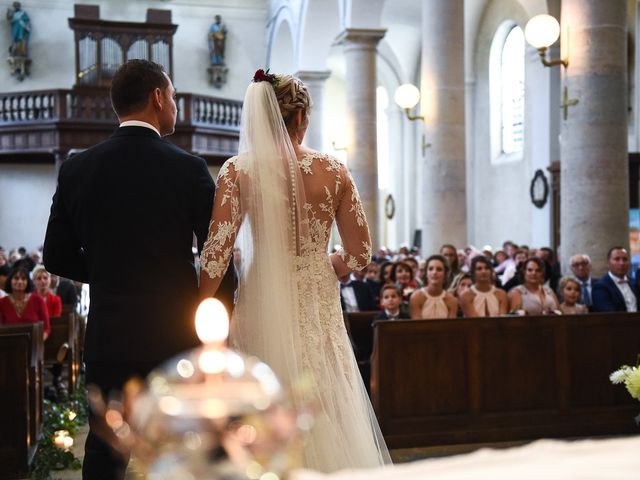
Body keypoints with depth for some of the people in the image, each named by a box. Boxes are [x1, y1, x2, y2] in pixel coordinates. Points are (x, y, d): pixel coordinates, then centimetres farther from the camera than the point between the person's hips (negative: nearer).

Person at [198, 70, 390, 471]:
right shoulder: (334, 170, 1)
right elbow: (359, 255, 4)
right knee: (327, 420, 11)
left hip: (263, 307, -1)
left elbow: (217, 253, -10)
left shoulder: (238, 171, -3)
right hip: (320, 308, 1)